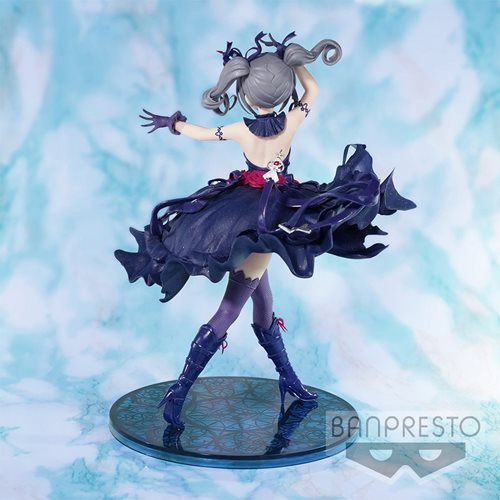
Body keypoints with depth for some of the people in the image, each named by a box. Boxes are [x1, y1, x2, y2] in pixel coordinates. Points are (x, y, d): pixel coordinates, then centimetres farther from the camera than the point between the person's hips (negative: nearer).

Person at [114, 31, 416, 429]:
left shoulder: (240, 130, -7)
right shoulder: (292, 121, -10)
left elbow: (202, 133, 12)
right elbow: (312, 89, 9)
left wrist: (173, 123, 31)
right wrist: (292, 60, 21)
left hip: (244, 215, 3)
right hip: (270, 219, -3)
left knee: (264, 304, 17)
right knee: (228, 312, -3)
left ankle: (289, 381, 33)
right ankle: (178, 394, -5)